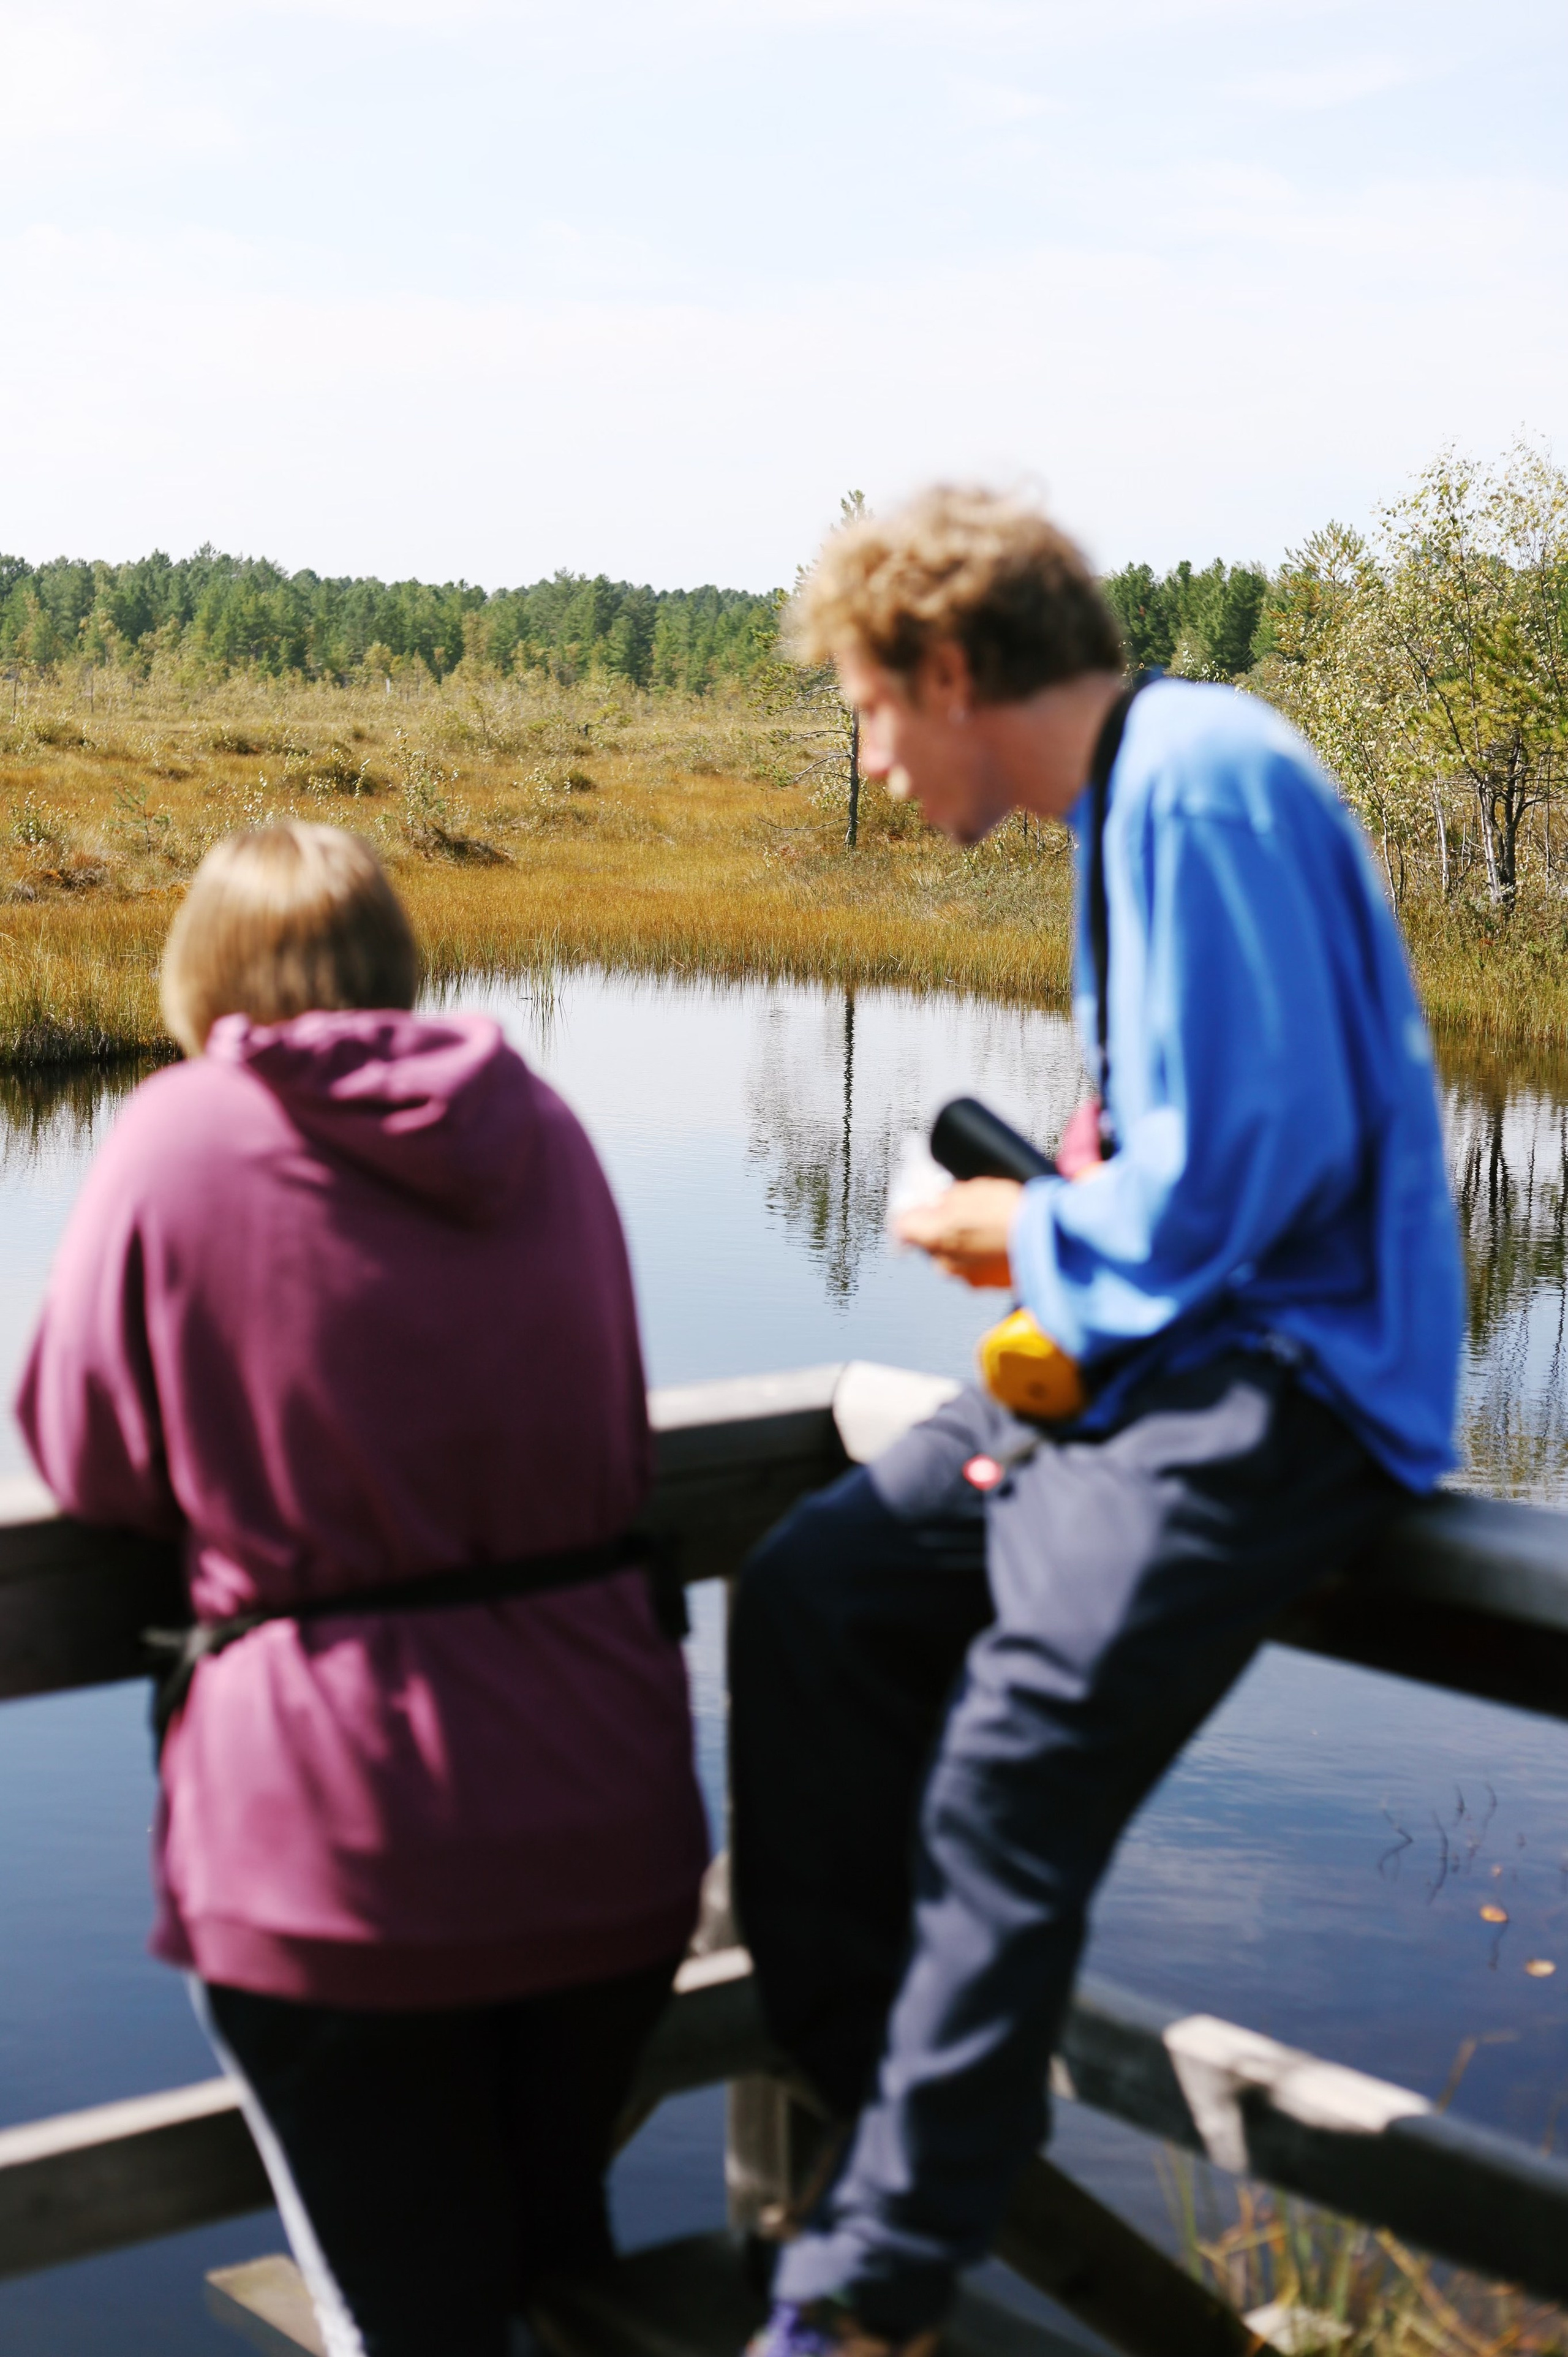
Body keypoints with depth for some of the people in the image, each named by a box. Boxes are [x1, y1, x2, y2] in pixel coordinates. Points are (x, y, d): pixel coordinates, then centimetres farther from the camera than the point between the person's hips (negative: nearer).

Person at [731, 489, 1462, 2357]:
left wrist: (1030, 1236, -7)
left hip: (1287, 1373, -11)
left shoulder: (1202, 781, -16)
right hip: (1163, 1342, 11)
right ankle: (854, 2075, 12)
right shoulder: (1131, 794, 16)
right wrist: (1041, 1208, 8)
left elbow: (1248, 1159, -22)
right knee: (814, 1590, 5)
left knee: (1010, 1774, -22)